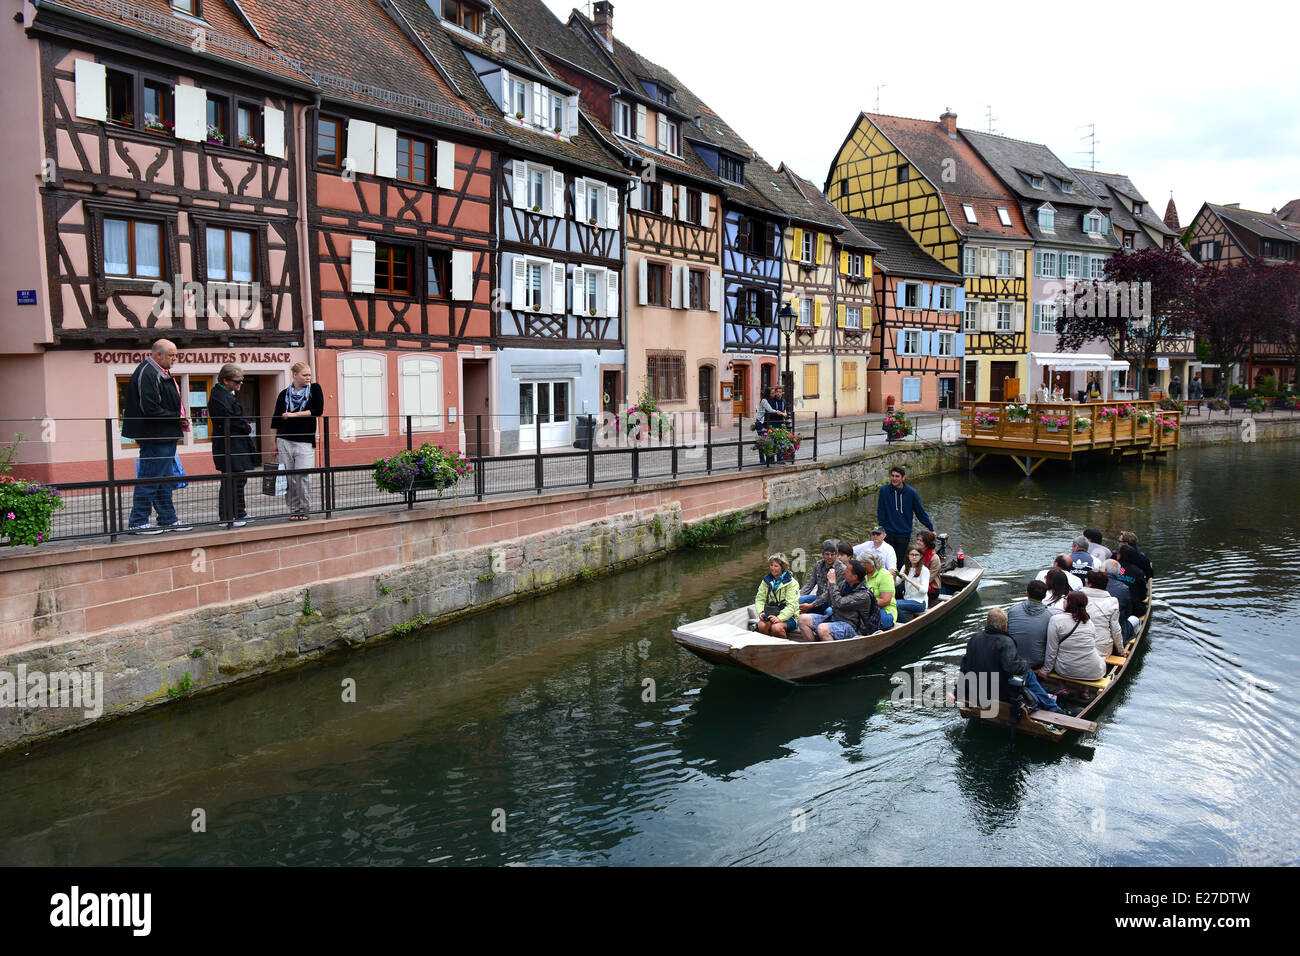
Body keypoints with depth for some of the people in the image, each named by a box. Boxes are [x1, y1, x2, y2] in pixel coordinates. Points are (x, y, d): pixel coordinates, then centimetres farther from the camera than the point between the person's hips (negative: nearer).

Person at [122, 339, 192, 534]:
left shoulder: (160, 373, 17)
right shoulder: (147, 374, -16)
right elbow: (150, 410, -23)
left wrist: (180, 419, 7)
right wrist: (177, 417, -15)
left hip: (165, 437, 11)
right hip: (154, 437, -11)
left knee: (164, 479, 15)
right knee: (150, 479, -5)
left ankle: (168, 520, 22)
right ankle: (137, 523, 2)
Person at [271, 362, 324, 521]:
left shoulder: (314, 389, 5)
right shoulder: (284, 394, 9)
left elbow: (318, 411, -7)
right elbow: (277, 419, 14)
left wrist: (294, 414, -8)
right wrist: (275, 442, 13)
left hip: (305, 441, -2)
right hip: (285, 441, 2)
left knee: (303, 475, -12)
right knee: (289, 477, 1)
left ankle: (305, 509, 0)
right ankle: (294, 510, 9)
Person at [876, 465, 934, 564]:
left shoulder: (911, 492, -4)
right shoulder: (884, 491, -4)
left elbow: (921, 512, 4)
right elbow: (880, 513, 1)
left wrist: (931, 529, 5)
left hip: (904, 534, 0)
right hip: (888, 534, 0)